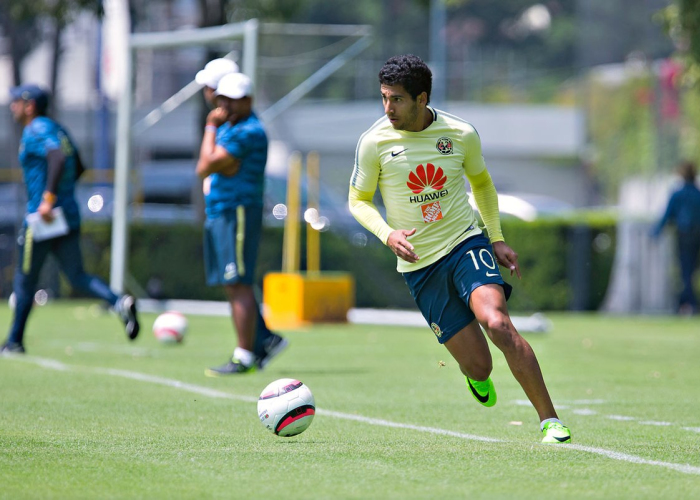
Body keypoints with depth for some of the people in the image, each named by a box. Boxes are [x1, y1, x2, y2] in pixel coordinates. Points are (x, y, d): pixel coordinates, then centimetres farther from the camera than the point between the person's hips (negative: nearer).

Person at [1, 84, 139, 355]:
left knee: (25, 279, 4)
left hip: (43, 217, -8)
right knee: (77, 276, 7)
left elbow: (58, 158, -29)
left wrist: (48, 198, -30)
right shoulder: (56, 129, 16)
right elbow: (77, 167, 23)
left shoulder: (35, 131, -12)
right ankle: (119, 302, -16)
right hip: (70, 216, 8)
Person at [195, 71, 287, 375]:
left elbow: (208, 165, -17)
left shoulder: (249, 132, -15)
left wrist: (211, 127, -7)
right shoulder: (227, 127, 17)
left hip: (238, 212, -10)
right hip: (218, 213, 10)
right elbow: (203, 169, 17)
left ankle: (244, 357, -10)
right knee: (232, 285, 12)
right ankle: (266, 339, 20)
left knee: (238, 284, -10)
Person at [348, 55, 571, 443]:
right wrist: (387, 233, -15)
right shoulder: (374, 142, -8)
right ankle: (474, 375, 35)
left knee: (497, 323, -28)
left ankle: (550, 419, -18)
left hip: (465, 243, 0)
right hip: (418, 264, 0)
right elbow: (358, 200, 4)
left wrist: (497, 238, 9)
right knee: (479, 367, -6)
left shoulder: (461, 135, -4)